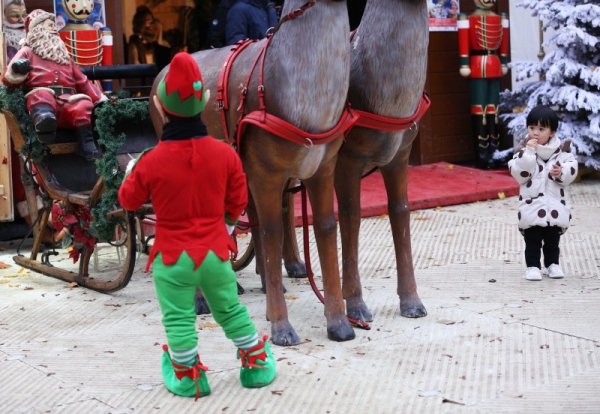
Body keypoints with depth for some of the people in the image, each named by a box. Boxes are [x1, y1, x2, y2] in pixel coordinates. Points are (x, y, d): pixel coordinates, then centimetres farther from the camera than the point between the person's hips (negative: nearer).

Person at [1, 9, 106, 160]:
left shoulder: (63, 55, 35)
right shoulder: (28, 52, 23)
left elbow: (83, 81, 29)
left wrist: (102, 100, 13)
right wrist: (16, 71, -17)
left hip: (68, 100, 3)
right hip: (41, 95, -3)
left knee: (84, 104, -31)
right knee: (42, 95, -39)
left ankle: (87, 140, -48)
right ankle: (43, 117, -70)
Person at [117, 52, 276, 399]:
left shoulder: (151, 162, -15)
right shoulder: (225, 154, -9)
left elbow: (129, 200, 1)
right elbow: (238, 201, 3)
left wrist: (130, 172, 20)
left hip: (172, 256, -3)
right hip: (215, 251, 3)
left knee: (178, 319, 10)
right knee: (231, 310, 19)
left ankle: (188, 377, 18)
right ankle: (257, 365, 30)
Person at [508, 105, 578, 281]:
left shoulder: (560, 151, -1)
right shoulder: (524, 150, -5)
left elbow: (571, 169, -4)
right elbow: (519, 173, -17)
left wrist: (561, 172, -24)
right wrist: (528, 152, -23)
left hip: (555, 205, 2)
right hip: (532, 204, -2)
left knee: (553, 239, 14)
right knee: (532, 239, 3)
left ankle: (552, 263, 28)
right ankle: (533, 266, 12)